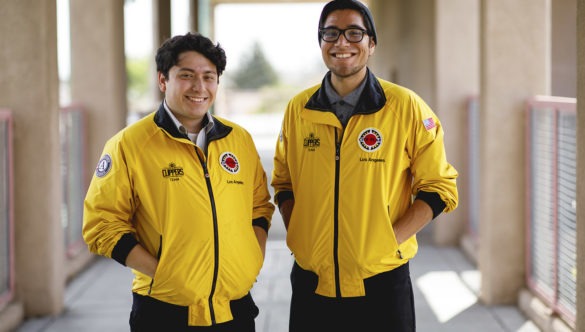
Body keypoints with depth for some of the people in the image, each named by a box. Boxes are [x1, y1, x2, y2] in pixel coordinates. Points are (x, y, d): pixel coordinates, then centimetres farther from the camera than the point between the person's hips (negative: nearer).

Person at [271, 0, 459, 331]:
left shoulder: (407, 108, -5)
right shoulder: (298, 109, 4)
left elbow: (439, 188, -3)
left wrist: (389, 241, -12)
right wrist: (298, 236, 0)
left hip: (382, 285, -2)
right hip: (311, 284, 3)